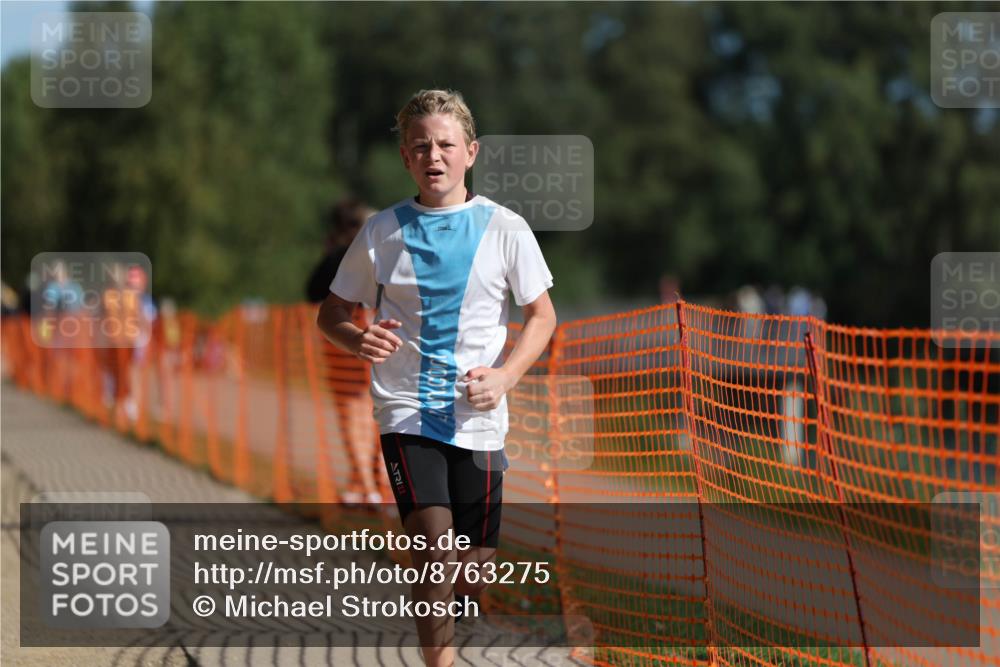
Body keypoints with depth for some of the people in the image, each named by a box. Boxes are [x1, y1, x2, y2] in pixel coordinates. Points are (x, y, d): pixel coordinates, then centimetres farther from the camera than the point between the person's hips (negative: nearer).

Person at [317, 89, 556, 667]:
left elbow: (542, 316, 9)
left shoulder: (505, 228, 1)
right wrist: (360, 341, -12)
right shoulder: (382, 231, 3)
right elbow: (331, 314, 11)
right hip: (406, 412, -1)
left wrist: (505, 376, -8)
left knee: (472, 578, 4)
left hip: (478, 419, 1)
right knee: (434, 544, -22)